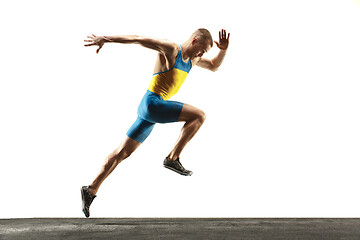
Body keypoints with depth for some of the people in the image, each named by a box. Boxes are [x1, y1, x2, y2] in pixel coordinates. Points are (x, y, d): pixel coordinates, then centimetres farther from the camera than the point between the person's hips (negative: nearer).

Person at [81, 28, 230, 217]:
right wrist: (105, 39, -18)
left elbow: (214, 66, 30)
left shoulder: (191, 59, 17)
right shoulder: (170, 49, -9)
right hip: (152, 103, -9)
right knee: (199, 115, -12)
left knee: (123, 152, 9)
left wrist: (223, 50, 11)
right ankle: (173, 158, -9)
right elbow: (138, 39, -13)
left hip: (148, 109, 9)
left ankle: (91, 190, 14)